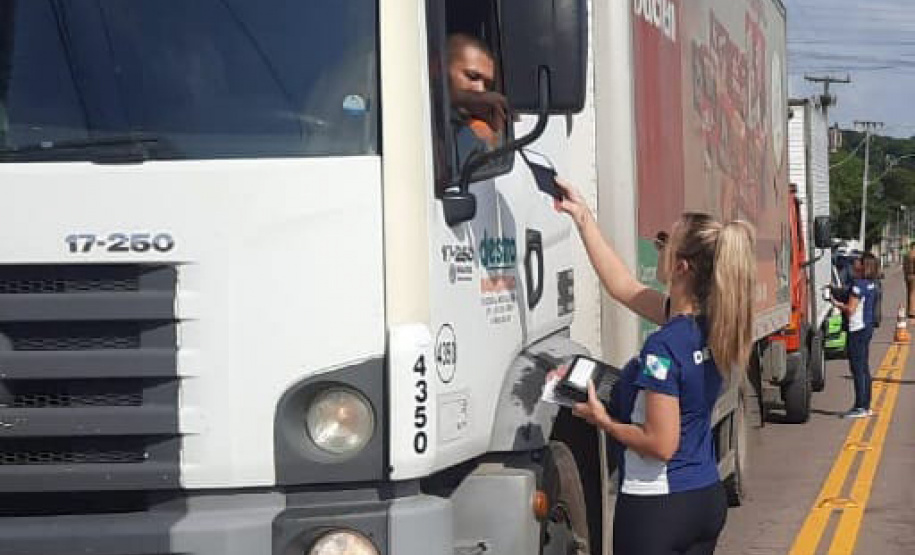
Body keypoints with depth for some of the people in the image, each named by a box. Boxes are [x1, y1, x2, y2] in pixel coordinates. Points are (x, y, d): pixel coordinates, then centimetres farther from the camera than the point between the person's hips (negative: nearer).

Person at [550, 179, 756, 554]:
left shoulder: (664, 347, -22)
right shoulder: (710, 326, 2)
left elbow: (661, 444, -21)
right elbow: (623, 287, 14)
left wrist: (602, 420, -7)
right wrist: (582, 216, 17)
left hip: (656, 508, -8)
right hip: (708, 498, 8)